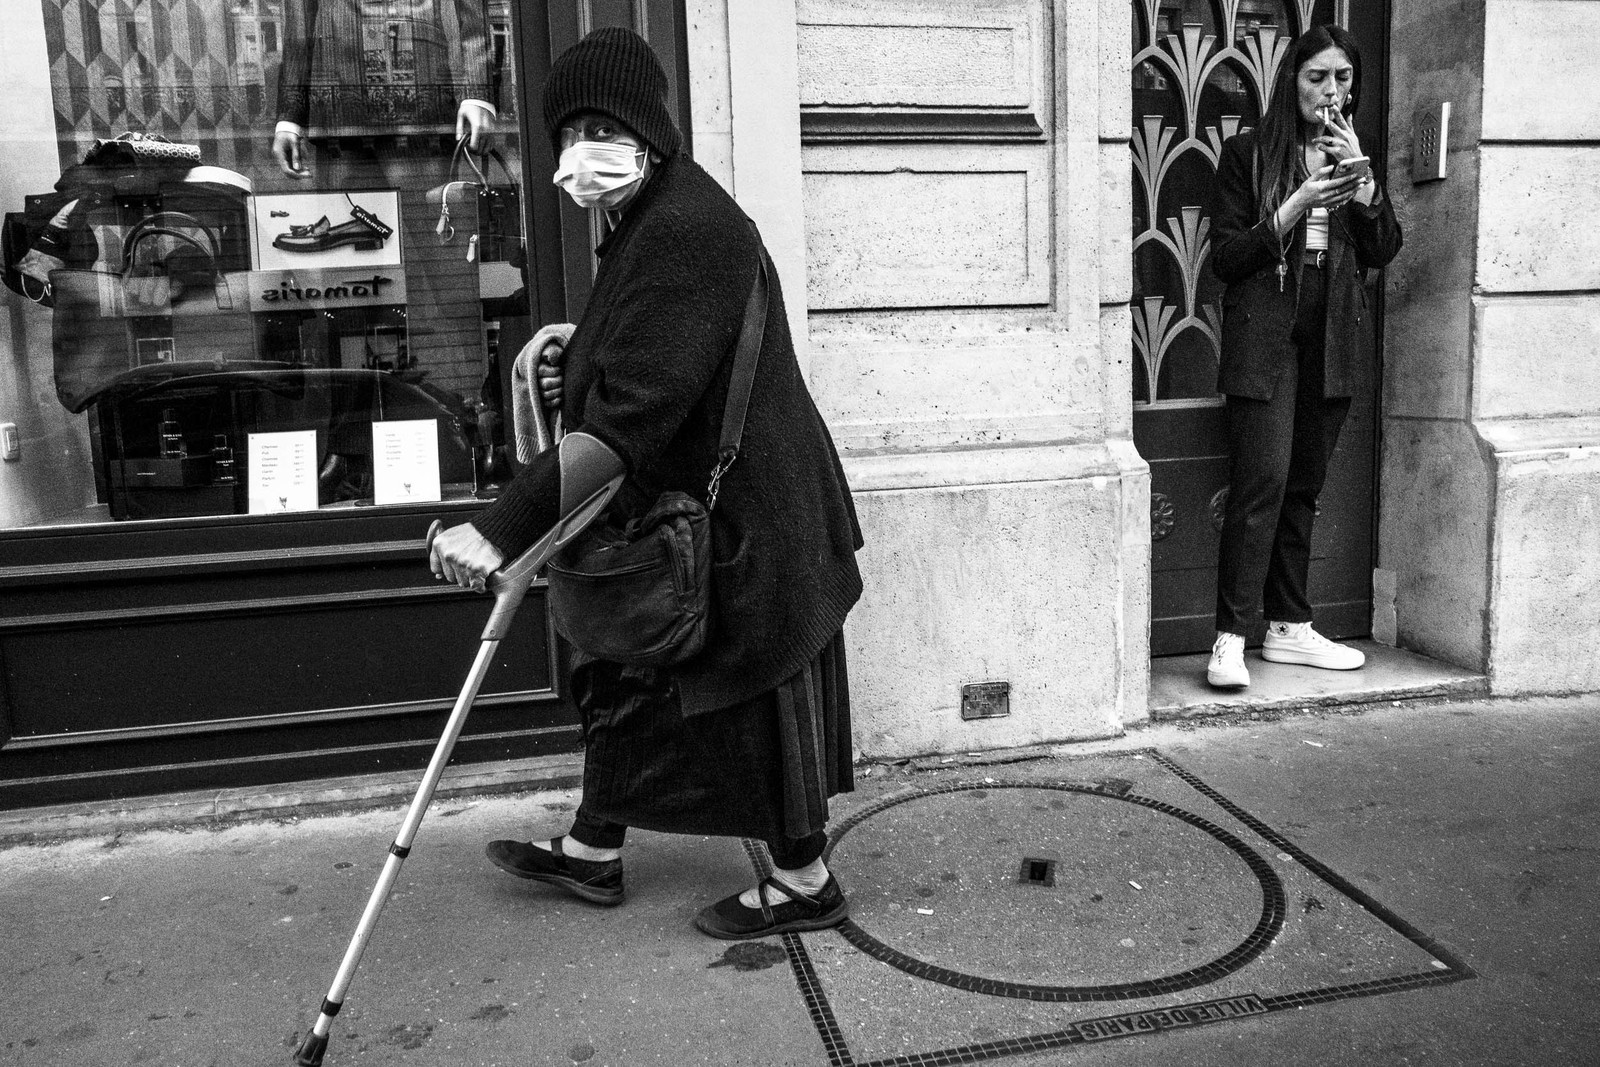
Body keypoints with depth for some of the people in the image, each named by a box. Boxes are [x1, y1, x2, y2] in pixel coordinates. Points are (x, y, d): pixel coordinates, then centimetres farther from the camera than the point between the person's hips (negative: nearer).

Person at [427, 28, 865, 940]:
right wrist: (576, 366, 16)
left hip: (745, 521, -10)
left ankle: (806, 885, 26)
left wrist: (504, 528, -36)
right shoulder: (650, 222, 9)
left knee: (757, 697, 5)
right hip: (684, 505, 10)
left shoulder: (687, 230, -25)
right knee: (624, 670, 19)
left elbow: (627, 417, -33)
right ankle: (592, 853, 38)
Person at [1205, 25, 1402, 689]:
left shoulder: (1353, 155, 16)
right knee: (1262, 480, -14)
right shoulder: (1249, 153, 3)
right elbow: (1224, 257, -3)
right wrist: (1294, 208, -14)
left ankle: (1289, 628, 16)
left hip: (1333, 342, 5)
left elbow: (1383, 252, 6)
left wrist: (1360, 177, -6)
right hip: (1265, 339, -5)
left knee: (1303, 487, 8)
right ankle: (1231, 638, -10)